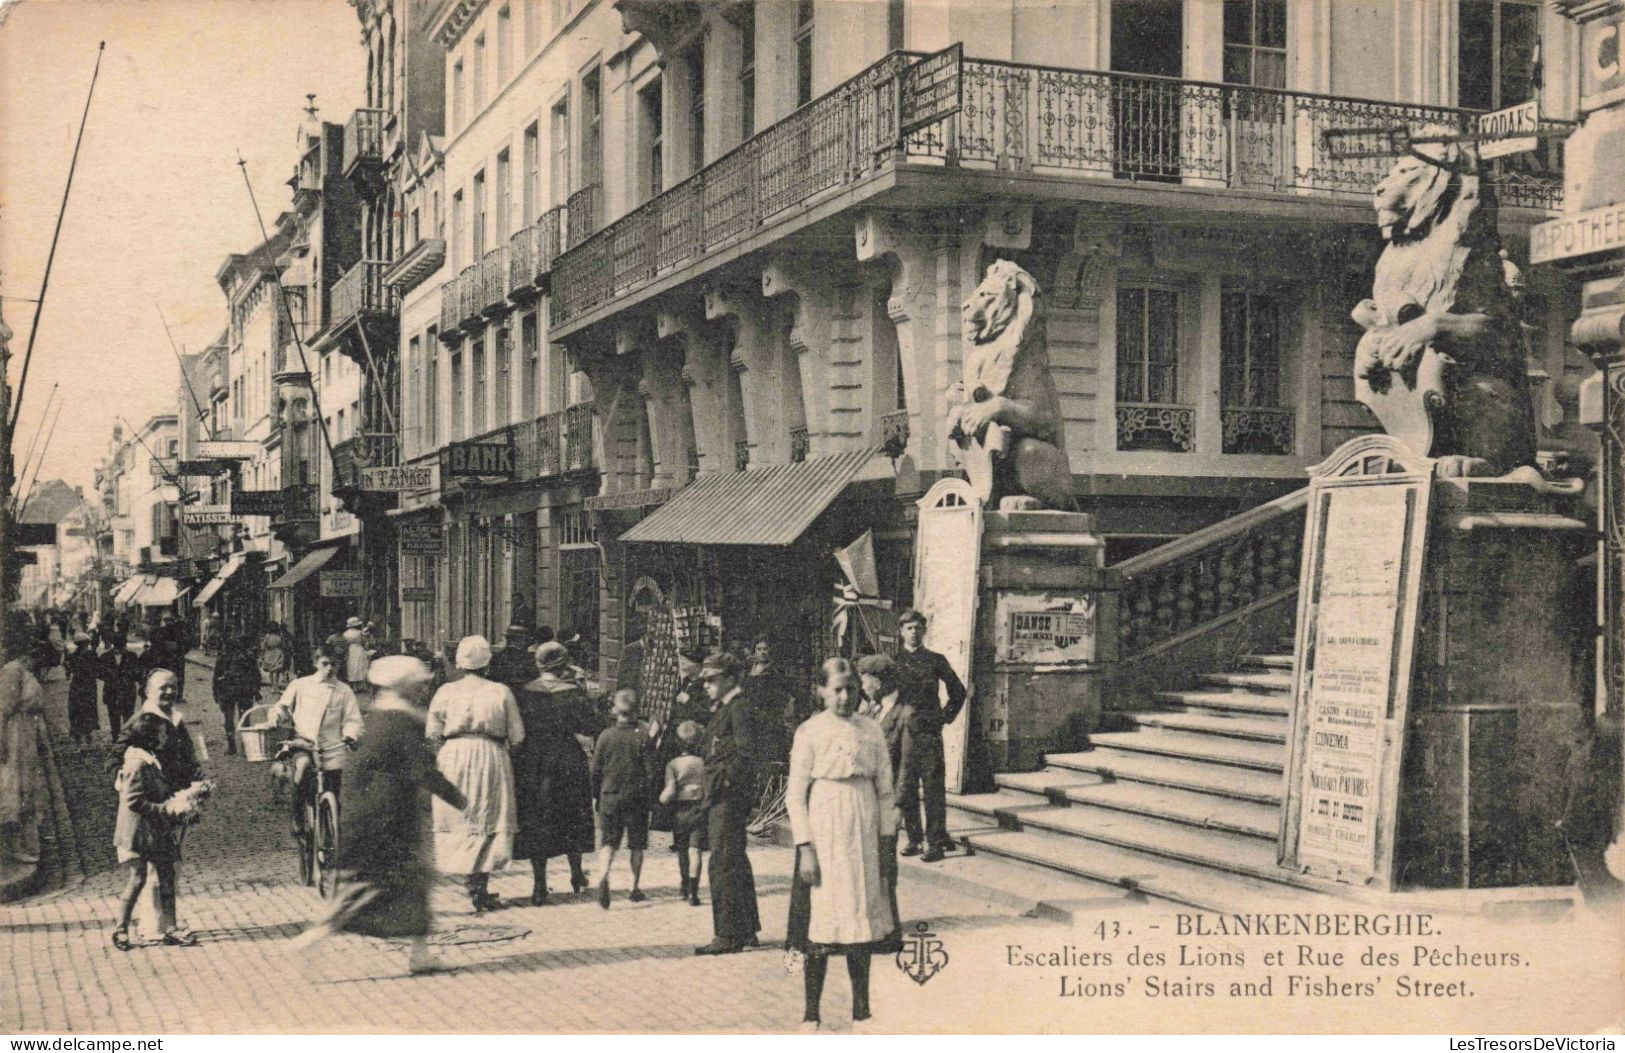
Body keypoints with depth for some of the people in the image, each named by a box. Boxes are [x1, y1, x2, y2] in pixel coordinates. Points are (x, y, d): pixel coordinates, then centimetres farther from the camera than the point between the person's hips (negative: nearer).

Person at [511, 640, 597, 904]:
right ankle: (576, 873, 28)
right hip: (568, 764, -1)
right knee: (572, 819, 17)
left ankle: (539, 885, 4)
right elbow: (591, 727, -13)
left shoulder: (525, 693, -3)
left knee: (536, 823, 6)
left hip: (532, 766, 1)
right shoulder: (573, 692, -10)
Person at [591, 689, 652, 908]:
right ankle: (636, 887, 16)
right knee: (636, 844, 11)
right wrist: (651, 796, 6)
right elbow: (649, 769, -5)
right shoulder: (643, 735, -6)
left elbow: (596, 769, 4)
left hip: (609, 795, 1)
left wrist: (597, 796, 16)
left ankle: (603, 876, -23)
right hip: (636, 796, -1)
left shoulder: (606, 735, -1)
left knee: (608, 841, 2)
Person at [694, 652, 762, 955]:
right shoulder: (725, 708, 19)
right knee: (736, 863, 16)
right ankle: (747, 929, 25)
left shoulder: (740, 708, -12)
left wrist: (723, 780, -22)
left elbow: (745, 755, -20)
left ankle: (728, 935, -6)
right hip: (721, 797, 11)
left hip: (729, 797, -11)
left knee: (723, 864, -9)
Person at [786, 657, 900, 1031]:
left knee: (861, 921, 8)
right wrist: (805, 848, -10)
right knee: (820, 921, -1)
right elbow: (795, 795, -4)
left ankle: (861, 1014, 17)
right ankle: (810, 1017, 9)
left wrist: (887, 842, 5)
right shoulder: (809, 732, -4)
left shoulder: (871, 731, 6)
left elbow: (885, 790, 10)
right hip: (823, 834, -3)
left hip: (864, 834, 3)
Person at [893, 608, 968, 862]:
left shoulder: (935, 660, 6)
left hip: (930, 733, -2)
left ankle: (936, 842, -2)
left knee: (933, 789, -5)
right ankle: (914, 839, 16)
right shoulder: (893, 661, 8)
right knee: (906, 789, 6)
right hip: (902, 734, 2)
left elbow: (958, 691, 15)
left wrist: (946, 717, 8)